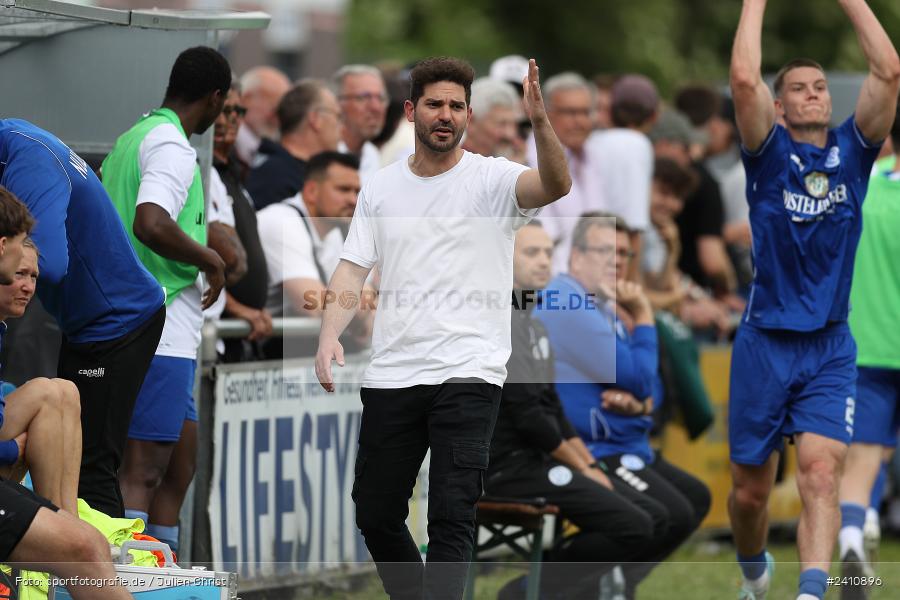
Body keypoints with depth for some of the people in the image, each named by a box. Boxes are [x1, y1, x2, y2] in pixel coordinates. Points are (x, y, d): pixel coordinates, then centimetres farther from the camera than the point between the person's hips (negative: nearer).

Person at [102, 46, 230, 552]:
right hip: (162, 334, -10)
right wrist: (209, 258, -16)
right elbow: (150, 225, -30)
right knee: (143, 471, -14)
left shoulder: (131, 140, 18)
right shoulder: (172, 146, -13)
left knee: (181, 461, 15)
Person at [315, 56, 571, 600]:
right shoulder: (381, 188, 12)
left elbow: (556, 186, -21)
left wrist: (541, 122, -39)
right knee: (377, 515, 11)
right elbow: (353, 270, 8)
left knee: (453, 519, -14)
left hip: (468, 373, -5)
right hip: (391, 374, 5)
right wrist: (330, 335, -10)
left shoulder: (491, 178, -2)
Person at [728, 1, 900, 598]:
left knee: (822, 472, -19)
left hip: (830, 348, 0)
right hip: (765, 341, 0)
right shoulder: (769, 153, 0)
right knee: (750, 490, 9)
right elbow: (743, 78, -16)